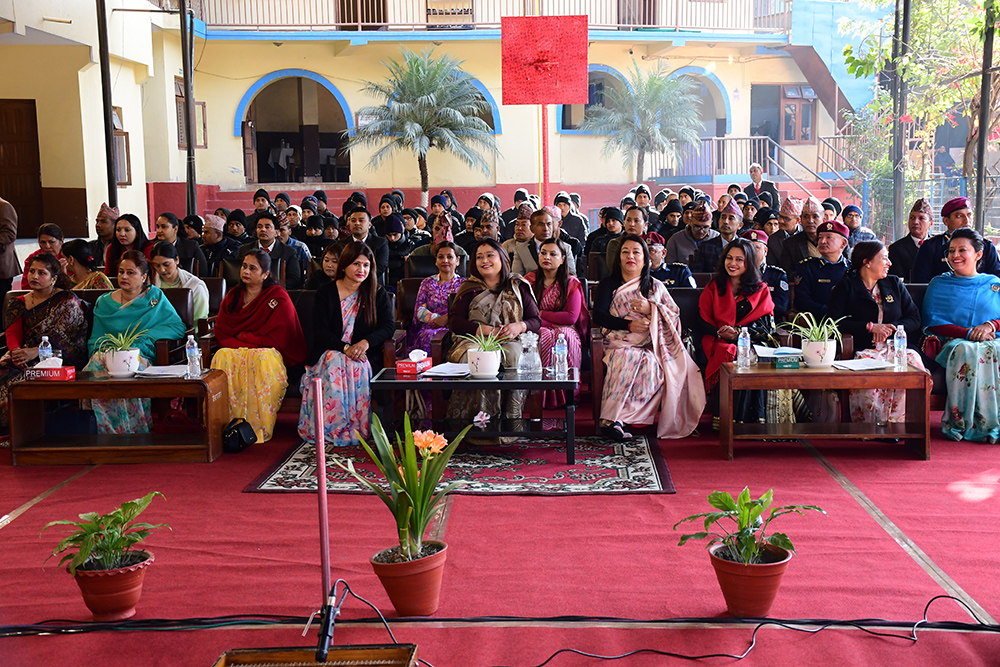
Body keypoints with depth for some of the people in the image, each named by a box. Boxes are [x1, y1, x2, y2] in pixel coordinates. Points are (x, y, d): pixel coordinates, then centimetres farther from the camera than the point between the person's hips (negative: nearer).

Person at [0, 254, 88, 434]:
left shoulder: (67, 301, 1)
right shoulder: (19, 303, 18)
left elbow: (61, 336, -9)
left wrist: (35, 351, -22)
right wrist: (16, 351, -17)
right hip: (24, 354, 5)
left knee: (17, 379, -30)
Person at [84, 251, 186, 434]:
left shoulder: (155, 297, 13)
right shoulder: (104, 302, 22)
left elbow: (178, 327, 3)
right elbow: (95, 340, 19)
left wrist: (142, 337, -7)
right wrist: (103, 348, -6)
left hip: (141, 356, -3)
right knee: (96, 363, -33)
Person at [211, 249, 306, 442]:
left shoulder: (279, 298, -1)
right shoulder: (232, 296, 14)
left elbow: (275, 338, -8)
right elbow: (221, 333, 6)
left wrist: (241, 336, -4)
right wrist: (246, 342, -11)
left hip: (268, 352, -4)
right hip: (235, 351, 4)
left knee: (262, 360, -38)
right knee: (223, 357, -31)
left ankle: (258, 429, -38)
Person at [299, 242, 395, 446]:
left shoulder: (378, 294, 11)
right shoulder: (325, 293, 9)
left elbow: (388, 327, 0)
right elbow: (320, 331, -1)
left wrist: (366, 342, -21)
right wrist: (345, 348, -20)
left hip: (365, 357, 0)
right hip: (330, 352, 0)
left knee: (354, 367, -34)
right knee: (335, 364, -34)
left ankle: (356, 427, -28)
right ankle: (331, 427, -30)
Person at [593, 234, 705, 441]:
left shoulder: (655, 286, 21)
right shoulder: (609, 285, 15)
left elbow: (675, 314, 13)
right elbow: (598, 316, 1)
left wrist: (651, 309, -6)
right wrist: (629, 325, -11)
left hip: (651, 345, 2)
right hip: (619, 343, -1)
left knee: (649, 363, -34)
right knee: (629, 359, -37)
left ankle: (612, 417, -35)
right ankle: (609, 418, -37)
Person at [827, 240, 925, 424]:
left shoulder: (895, 284, 22)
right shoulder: (847, 286, 9)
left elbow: (914, 318, 15)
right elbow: (834, 321, -3)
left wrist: (892, 327, -5)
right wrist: (870, 327, -8)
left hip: (896, 345, 4)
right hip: (863, 349, -3)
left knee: (913, 361, -31)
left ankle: (897, 422, -26)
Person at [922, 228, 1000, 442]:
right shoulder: (938, 284, 16)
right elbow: (932, 322, 4)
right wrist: (968, 333, -9)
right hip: (952, 342, -1)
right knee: (965, 351, -37)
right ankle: (964, 423, -36)